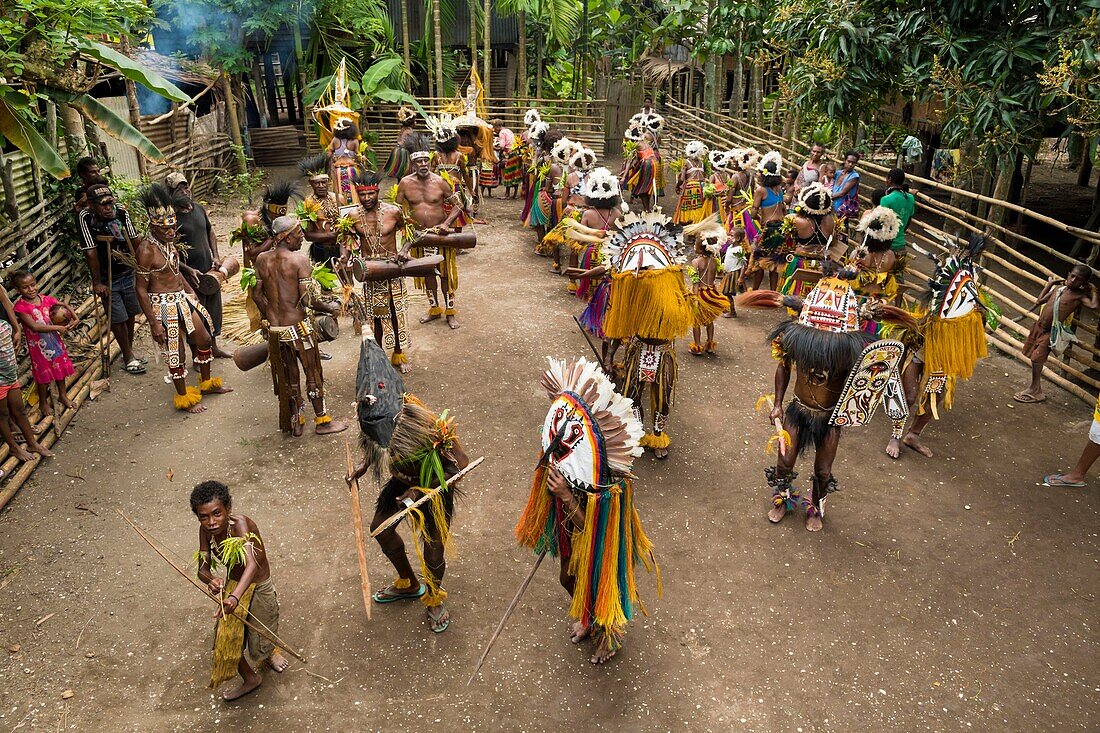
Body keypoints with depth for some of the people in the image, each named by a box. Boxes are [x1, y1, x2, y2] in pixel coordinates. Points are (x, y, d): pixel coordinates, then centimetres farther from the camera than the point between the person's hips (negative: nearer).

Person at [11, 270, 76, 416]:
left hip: (55, 340, 5)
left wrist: (75, 318, -10)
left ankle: (63, 395, 38)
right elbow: (34, 326, -27)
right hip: (39, 345, -5)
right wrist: (58, 327, -26)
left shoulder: (46, 299, -5)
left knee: (60, 367, 18)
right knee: (44, 374, 9)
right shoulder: (21, 306, -20)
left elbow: (65, 306, 7)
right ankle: (43, 403, 28)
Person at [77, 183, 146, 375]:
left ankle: (130, 349, 36)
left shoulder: (121, 212, -11)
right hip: (107, 280, -4)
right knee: (118, 319, 2)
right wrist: (97, 283, -16)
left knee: (131, 314, 15)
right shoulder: (85, 217, -21)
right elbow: (91, 253, -19)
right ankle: (128, 356, 19)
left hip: (128, 273, 4)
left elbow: (134, 241, 0)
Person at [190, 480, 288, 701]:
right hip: (231, 585, 5)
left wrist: (235, 597, -66)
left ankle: (270, 653, 55)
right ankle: (250, 679, 45)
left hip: (257, 589, -5)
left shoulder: (240, 524, -36)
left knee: (261, 641, 18)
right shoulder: (206, 530, -17)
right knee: (227, 640, 17)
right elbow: (203, 568, -13)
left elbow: (252, 565, -50)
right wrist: (211, 580, -38)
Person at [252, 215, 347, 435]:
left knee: (287, 376, 19)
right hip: (297, 327, -5)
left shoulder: (262, 260, 2)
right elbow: (307, 300, -19)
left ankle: (295, 421, 29)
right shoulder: (299, 260, -15)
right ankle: (322, 420, 21)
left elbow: (257, 295, 7)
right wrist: (329, 308, -2)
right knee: (313, 374, 11)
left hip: (274, 328, 5)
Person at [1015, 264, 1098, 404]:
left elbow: (1093, 305, -25)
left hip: (1051, 332, -6)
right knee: (1034, 357, 14)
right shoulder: (1058, 287, 8)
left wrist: (1093, 291, -10)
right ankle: (1037, 387, 30)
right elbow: (1040, 301, 16)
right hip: (1038, 326, 6)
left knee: (1037, 358, -11)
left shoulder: (1080, 295, -7)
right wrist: (1050, 284, 18)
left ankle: (1034, 390, 4)